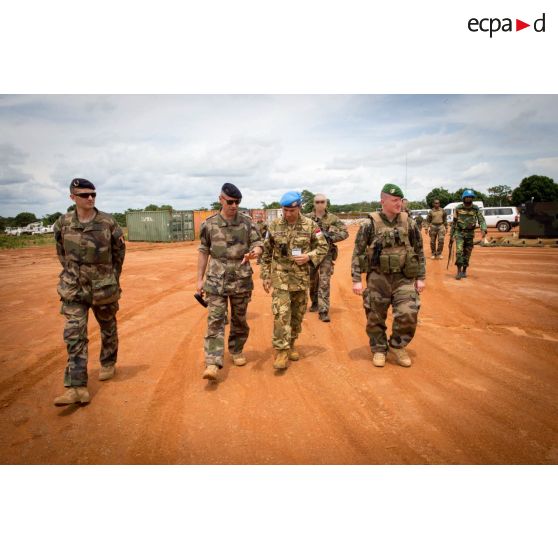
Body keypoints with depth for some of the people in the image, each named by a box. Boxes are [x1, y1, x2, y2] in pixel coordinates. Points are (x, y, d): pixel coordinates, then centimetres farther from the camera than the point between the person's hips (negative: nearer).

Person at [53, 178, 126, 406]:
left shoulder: (108, 222, -7)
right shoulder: (62, 224, -2)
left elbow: (119, 251, 5)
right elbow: (62, 254, 12)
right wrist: (73, 275, 14)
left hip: (104, 288, -1)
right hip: (74, 289, 1)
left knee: (108, 329, 16)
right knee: (74, 335, -5)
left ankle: (108, 364, 41)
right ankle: (77, 388, -3)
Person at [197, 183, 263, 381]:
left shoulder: (247, 222, 1)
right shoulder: (209, 224, 1)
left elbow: (258, 244, 0)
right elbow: (203, 252, 7)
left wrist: (254, 252, -26)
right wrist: (200, 279, 5)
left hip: (241, 280, 1)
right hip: (216, 280, -1)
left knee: (239, 319, 13)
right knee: (215, 320, -7)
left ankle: (236, 350, 34)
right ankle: (213, 363, -9)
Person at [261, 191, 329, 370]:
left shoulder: (310, 225, -3)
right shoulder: (274, 226, -2)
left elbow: (324, 247, 3)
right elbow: (266, 253, 5)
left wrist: (309, 256, -15)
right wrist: (265, 276, 4)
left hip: (301, 277, 2)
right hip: (280, 277, -1)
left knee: (297, 314, 12)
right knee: (281, 313, -10)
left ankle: (290, 345, 29)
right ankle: (281, 352, -3)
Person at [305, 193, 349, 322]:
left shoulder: (333, 218, 0)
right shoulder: (307, 218, 1)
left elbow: (345, 232, -2)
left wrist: (331, 237, -17)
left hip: (326, 253, -2)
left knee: (324, 282, -8)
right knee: (311, 281, 16)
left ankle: (323, 311, -6)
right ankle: (315, 303, 39)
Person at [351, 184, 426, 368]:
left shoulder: (409, 223, 2)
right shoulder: (370, 224, -6)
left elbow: (419, 251, 9)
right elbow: (358, 252, -3)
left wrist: (421, 277, 5)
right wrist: (356, 280, -7)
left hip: (403, 278, 2)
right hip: (378, 278, -1)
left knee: (408, 314, -9)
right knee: (375, 318, 6)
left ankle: (397, 345, 17)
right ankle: (379, 349, 28)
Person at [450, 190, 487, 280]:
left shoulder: (476, 209, -3)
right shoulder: (458, 208, -4)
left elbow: (481, 220, -7)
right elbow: (454, 222, 3)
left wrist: (483, 230, -26)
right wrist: (452, 234, 4)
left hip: (470, 233, 2)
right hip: (459, 232, -2)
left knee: (467, 253, 7)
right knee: (459, 251, -17)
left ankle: (464, 271, 21)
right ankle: (459, 271, -13)